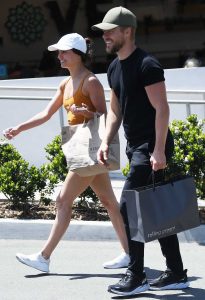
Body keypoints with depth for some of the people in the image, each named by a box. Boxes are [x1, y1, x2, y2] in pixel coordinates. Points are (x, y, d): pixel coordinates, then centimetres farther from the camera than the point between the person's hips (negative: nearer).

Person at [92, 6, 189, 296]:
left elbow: (162, 109, -19)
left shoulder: (146, 65, -14)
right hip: (135, 146, 9)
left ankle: (136, 277, -4)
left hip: (152, 146, -9)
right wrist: (106, 141, 8)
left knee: (129, 209, -11)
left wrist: (158, 150, -24)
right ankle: (176, 273, 17)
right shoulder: (114, 68, 13)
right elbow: (115, 109, 21)